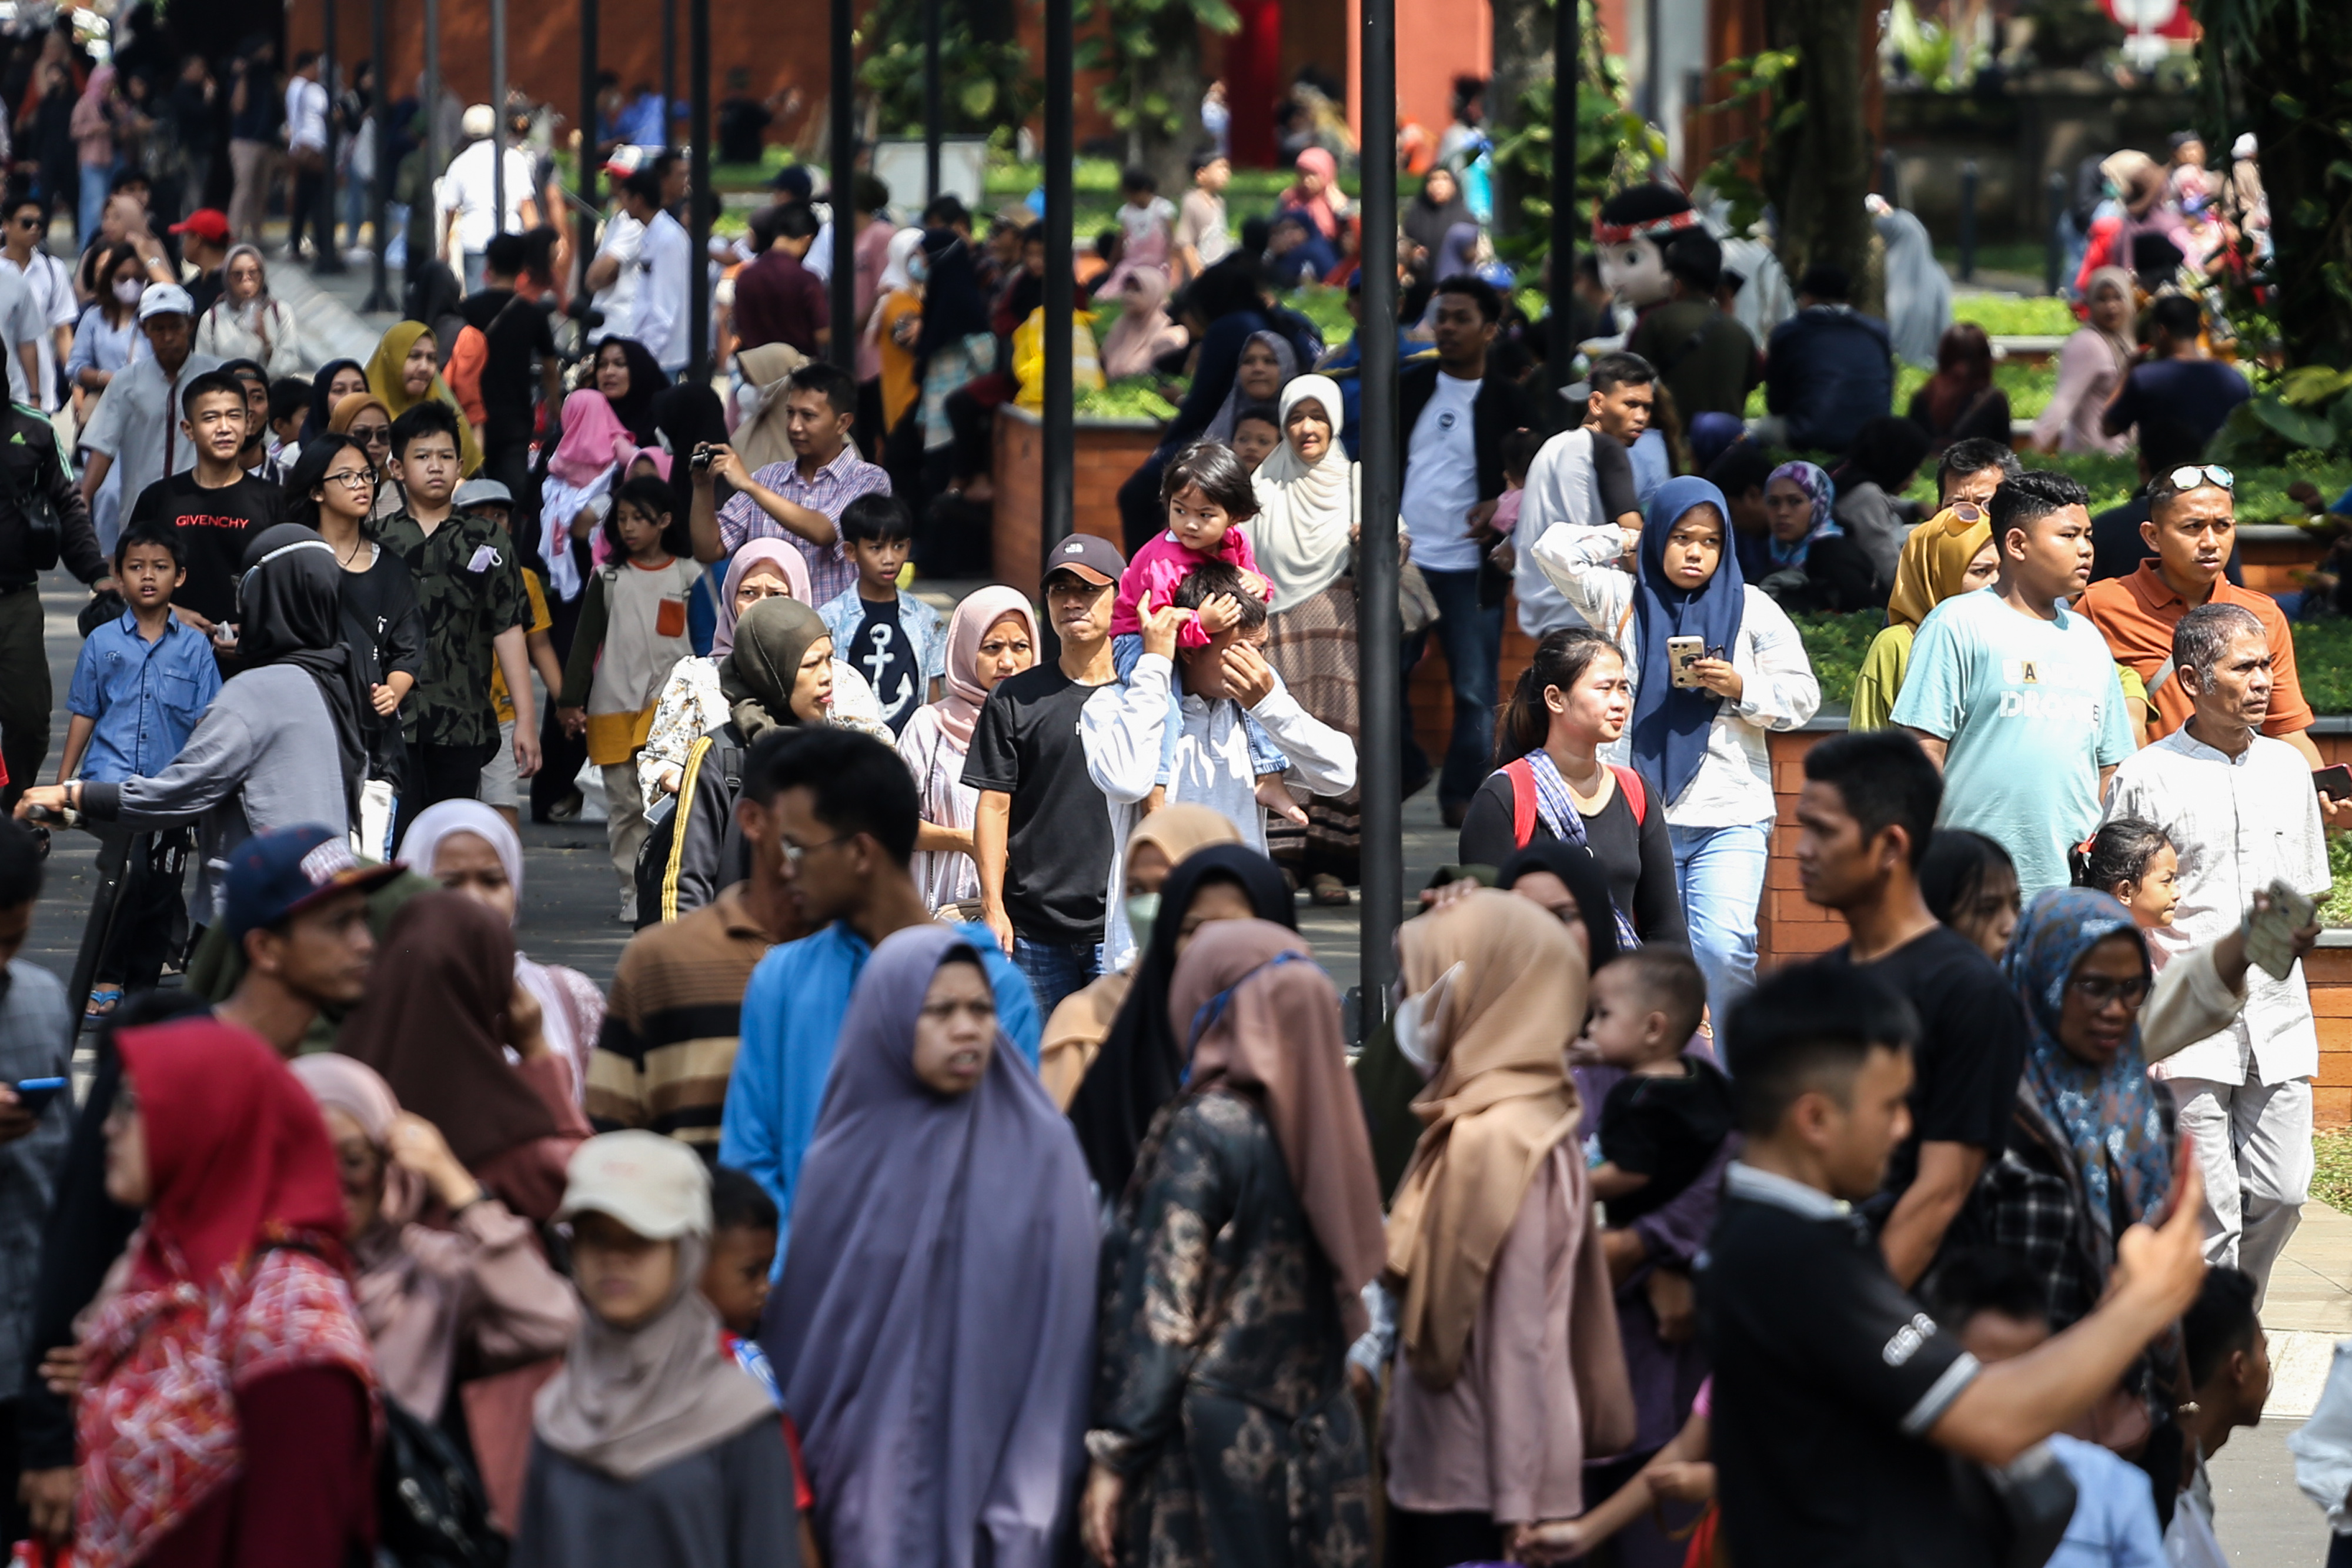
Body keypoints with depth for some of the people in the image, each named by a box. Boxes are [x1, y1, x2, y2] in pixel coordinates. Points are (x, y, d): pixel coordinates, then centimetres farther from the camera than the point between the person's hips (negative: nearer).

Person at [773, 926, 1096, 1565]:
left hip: (993, 1468, -1)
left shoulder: (1038, 1149, 0)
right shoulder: (848, 1158, 5)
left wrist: (1032, 1506, -8)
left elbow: (1060, 1329, -2)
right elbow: (800, 1333, 10)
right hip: (874, 1483, 1)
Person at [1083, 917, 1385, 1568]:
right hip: (1319, 1452, 6)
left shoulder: (1202, 1132, -10)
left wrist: (1113, 1457, -10)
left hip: (1220, 1443, -6)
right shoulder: (1322, 1122, 7)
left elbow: (1162, 1312, -12)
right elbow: (1345, 1294, 11)